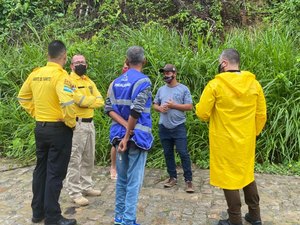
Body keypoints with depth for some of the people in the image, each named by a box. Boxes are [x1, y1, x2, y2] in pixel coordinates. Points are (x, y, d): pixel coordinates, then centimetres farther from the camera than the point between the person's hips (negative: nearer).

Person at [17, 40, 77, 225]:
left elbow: (23, 97, 15)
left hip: (40, 127, 7)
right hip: (58, 129, -7)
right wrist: (71, 123, -14)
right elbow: (67, 103, -29)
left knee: (41, 169, 17)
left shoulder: (35, 74, 5)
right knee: (55, 174, 1)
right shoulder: (60, 75, -17)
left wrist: (36, 114, 16)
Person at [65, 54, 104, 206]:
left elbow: (100, 101, 4)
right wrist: (92, 100, -5)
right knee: (75, 160, -3)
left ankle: (86, 187, 27)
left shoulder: (90, 82, 16)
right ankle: (74, 192, 6)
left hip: (90, 123, 8)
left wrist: (86, 101, -11)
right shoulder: (68, 80, -8)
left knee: (88, 158, 14)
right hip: (76, 124, -8)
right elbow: (80, 100, -21)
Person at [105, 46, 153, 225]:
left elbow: (109, 108, 2)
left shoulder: (116, 82, 10)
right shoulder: (143, 81, -10)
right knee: (134, 181, 2)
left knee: (122, 178, 17)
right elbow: (136, 111, -19)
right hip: (137, 136, -6)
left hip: (119, 135, 6)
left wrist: (125, 126, -8)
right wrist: (128, 136, -14)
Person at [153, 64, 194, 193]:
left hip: (179, 127, -5)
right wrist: (160, 108, -8)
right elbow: (155, 105, 15)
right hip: (164, 127, 5)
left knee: (183, 153, -5)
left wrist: (174, 105, -16)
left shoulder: (183, 89, -3)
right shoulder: (161, 90, 10)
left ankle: (188, 180, 3)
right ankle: (173, 177, 24)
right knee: (168, 153, 11)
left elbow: (189, 106, -7)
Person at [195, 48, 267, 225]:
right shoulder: (254, 84, -1)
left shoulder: (215, 85, -14)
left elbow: (202, 113, -12)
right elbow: (261, 115, 4)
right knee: (247, 175, 20)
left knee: (229, 177, 7)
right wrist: (253, 133, 17)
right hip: (246, 141, 5)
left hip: (225, 141, -5)